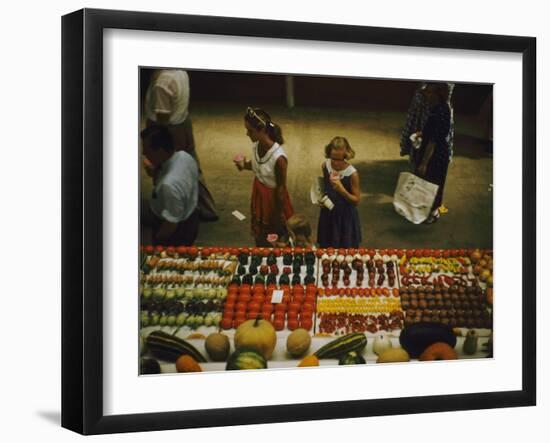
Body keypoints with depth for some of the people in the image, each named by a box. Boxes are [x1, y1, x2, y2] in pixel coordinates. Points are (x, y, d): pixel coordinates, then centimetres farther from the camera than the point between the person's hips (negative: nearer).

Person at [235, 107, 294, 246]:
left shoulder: (278, 157, -35)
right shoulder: (256, 145, -14)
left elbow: (281, 188, -23)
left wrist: (279, 214, -12)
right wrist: (245, 165, -15)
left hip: (273, 197, -7)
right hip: (258, 194, 7)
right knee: (259, 233, 27)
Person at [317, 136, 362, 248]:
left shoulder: (352, 173, -23)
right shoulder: (325, 166, -8)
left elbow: (356, 201, -17)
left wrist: (342, 190, -32)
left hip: (346, 217, -4)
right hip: (328, 214, 4)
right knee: (326, 249, 15)